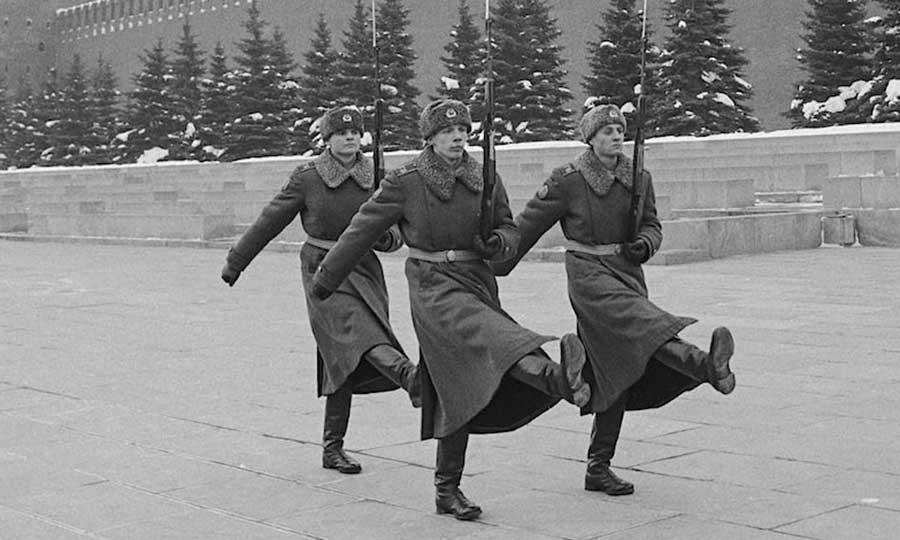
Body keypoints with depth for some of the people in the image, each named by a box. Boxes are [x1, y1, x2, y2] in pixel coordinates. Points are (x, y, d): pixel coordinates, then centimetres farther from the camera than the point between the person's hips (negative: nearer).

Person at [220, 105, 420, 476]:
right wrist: (235, 262, 11)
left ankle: (332, 448, 13)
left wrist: (386, 238, -16)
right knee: (359, 333, -29)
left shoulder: (375, 178, 5)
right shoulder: (307, 178, -3)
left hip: (364, 271, 4)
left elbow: (394, 233, 9)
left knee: (345, 360, 4)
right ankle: (409, 376, -58)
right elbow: (269, 222, 5)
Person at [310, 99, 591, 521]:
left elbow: (509, 229, 16)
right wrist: (326, 278, 9)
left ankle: (447, 490, 17)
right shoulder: (405, 182, -3)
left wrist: (499, 242, -9)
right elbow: (361, 230, 3)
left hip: (477, 281, 5)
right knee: (495, 338, -33)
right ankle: (559, 380, -61)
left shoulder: (485, 179, 8)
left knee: (462, 390, 7)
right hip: (434, 285, -5)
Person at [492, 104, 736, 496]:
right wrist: (493, 270, 7)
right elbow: (527, 226, 2)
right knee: (645, 324, -32)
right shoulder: (568, 181, -4)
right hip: (589, 273, -6)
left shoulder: (638, 179, 9)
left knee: (617, 372, 6)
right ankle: (707, 366, -59)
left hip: (627, 273, 6)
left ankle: (598, 468, 14)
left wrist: (644, 244, -10)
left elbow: (652, 225, 14)